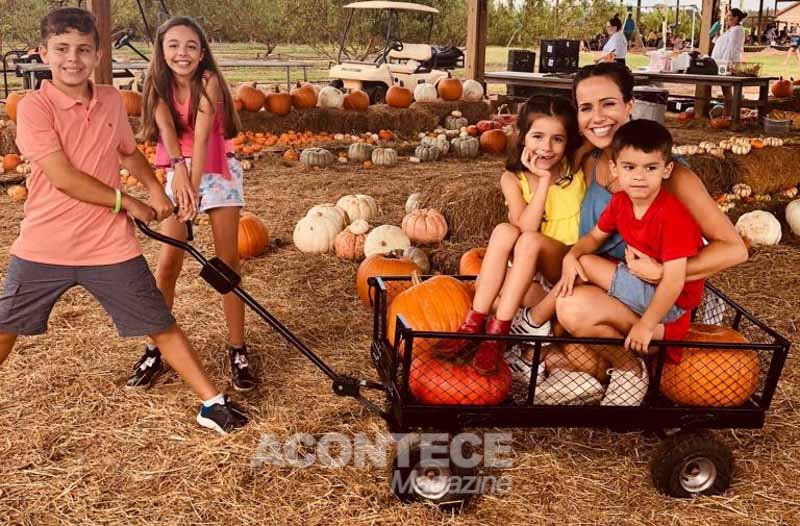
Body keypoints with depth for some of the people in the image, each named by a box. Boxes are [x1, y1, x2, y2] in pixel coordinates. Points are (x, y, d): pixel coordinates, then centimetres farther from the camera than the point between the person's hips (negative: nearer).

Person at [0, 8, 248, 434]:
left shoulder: (112, 101, 3)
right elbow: (62, 177, -20)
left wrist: (155, 189, 5)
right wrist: (128, 203, -13)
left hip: (110, 246, 3)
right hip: (43, 247, -2)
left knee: (162, 325, 4)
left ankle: (212, 404, 14)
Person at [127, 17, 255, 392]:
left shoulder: (208, 81, -14)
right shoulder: (160, 86, -5)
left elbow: (201, 134, -26)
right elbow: (166, 127, -23)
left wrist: (195, 185, -35)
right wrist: (177, 167, -41)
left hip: (218, 174, -2)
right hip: (179, 175, 2)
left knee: (228, 264, -1)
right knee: (167, 266, -1)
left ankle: (237, 350, 6)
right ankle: (155, 349, 11)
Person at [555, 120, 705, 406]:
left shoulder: (672, 216, -25)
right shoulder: (620, 201, -2)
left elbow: (674, 281, -27)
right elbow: (594, 237, 11)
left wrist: (646, 324, -29)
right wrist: (571, 256, -10)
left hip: (670, 301, -8)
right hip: (640, 281, 8)